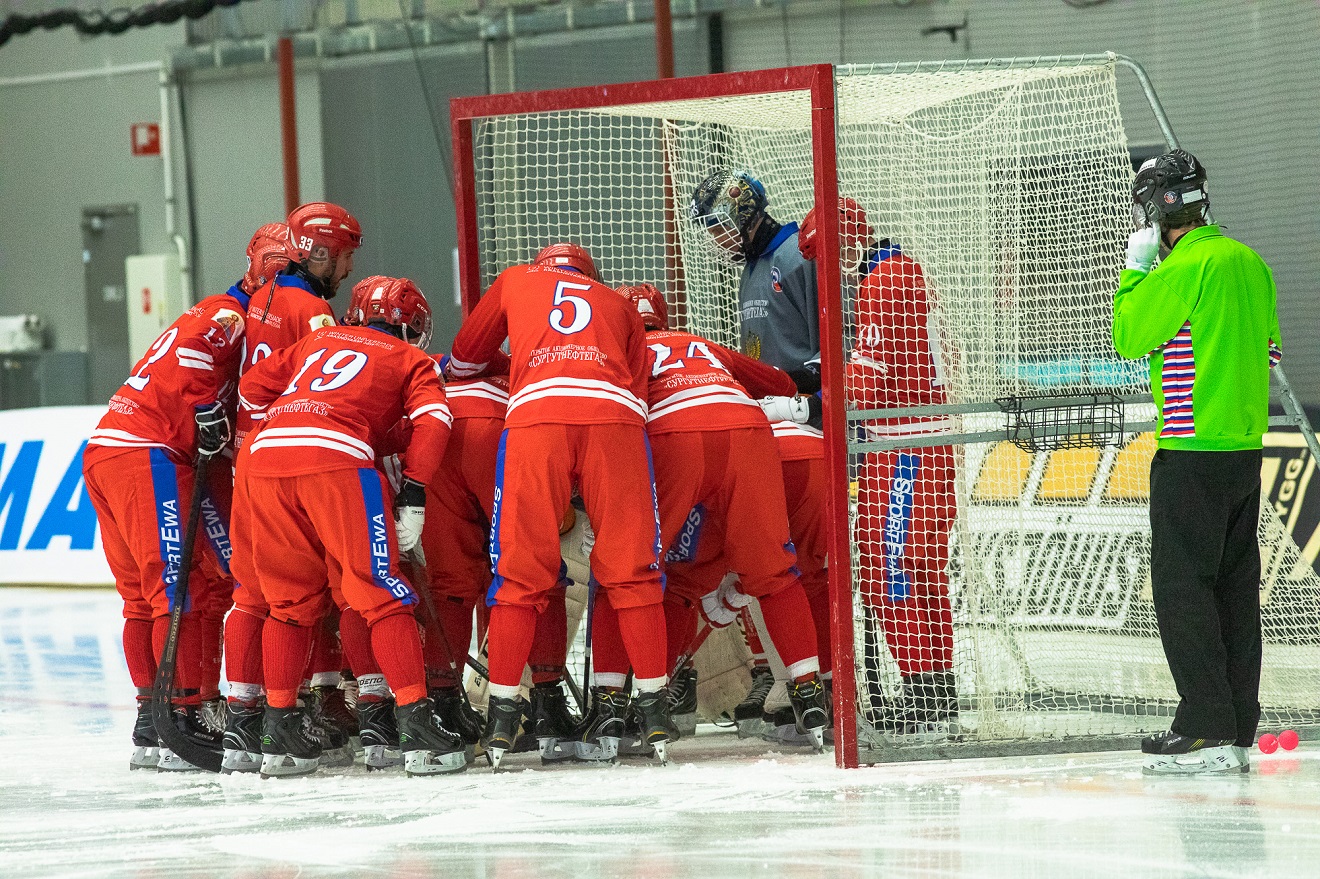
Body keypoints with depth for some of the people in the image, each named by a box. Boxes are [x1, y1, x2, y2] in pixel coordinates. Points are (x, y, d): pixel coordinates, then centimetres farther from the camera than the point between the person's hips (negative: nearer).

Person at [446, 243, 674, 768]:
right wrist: (592, 491, 27)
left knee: (521, 571, 3)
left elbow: (465, 356, 39)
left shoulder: (516, 281, 32)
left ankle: (502, 712, 0)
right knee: (630, 567, 6)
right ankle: (654, 711, 3)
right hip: (616, 413, 1)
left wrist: (453, 372, 63)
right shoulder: (620, 306, 33)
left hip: (535, 411, -1)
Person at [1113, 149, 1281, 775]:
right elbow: (1269, 350, 19)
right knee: (1233, 587, 10)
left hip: (1192, 452, -8)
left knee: (1181, 585, -5)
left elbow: (1129, 336, -6)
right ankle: (1237, 732, 11)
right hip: (1246, 447, 8)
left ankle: (1206, 730, -9)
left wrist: (1134, 269, 3)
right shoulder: (1249, 264, 12)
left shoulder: (1183, 267, -14)